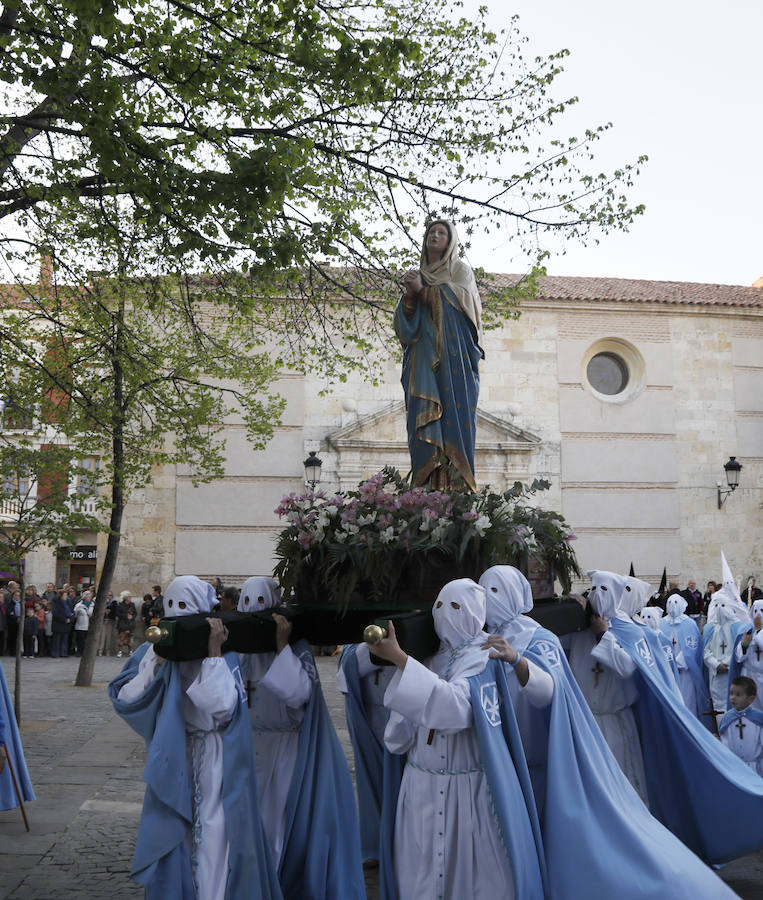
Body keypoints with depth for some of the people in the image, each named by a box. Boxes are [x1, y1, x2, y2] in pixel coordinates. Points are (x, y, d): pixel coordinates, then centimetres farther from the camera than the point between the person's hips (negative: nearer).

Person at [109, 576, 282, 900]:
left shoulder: (224, 655, -9)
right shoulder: (155, 650, 0)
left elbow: (221, 708, -23)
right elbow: (124, 699, -10)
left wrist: (213, 652, -22)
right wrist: (158, 659, -19)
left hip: (214, 767, -3)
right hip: (171, 761, 3)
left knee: (213, 843, -1)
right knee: (171, 837, 13)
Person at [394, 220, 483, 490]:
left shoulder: (460, 270, 14)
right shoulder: (418, 275, 23)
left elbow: (456, 300, -6)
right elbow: (404, 320, 12)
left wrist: (423, 290, -7)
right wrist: (410, 293, -7)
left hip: (453, 353, -3)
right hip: (423, 354, 4)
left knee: (453, 408, -13)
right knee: (425, 413, -9)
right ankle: (430, 483, -14)